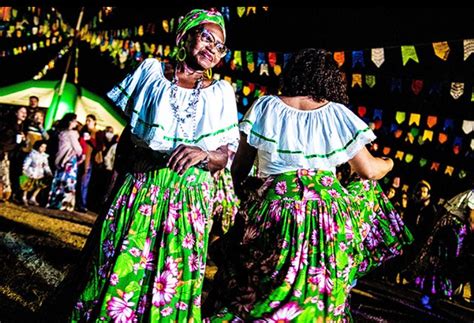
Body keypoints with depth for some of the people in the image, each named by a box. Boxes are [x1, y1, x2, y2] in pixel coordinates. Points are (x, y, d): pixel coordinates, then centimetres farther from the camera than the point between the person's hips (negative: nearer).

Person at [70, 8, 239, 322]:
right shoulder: (151, 70, 6)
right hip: (139, 188, 0)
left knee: (172, 279, 3)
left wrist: (204, 155, -18)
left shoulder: (221, 92, 7)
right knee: (119, 272, -1)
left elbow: (225, 156, 1)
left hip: (189, 196, 1)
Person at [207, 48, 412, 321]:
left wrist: (237, 195, 22)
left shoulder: (265, 107, 2)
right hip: (327, 213, 1)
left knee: (252, 294, 12)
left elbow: (239, 168, 4)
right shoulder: (338, 115, 2)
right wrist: (388, 164, 30)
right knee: (317, 295, 15)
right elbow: (368, 170, 8)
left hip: (274, 208, 0)